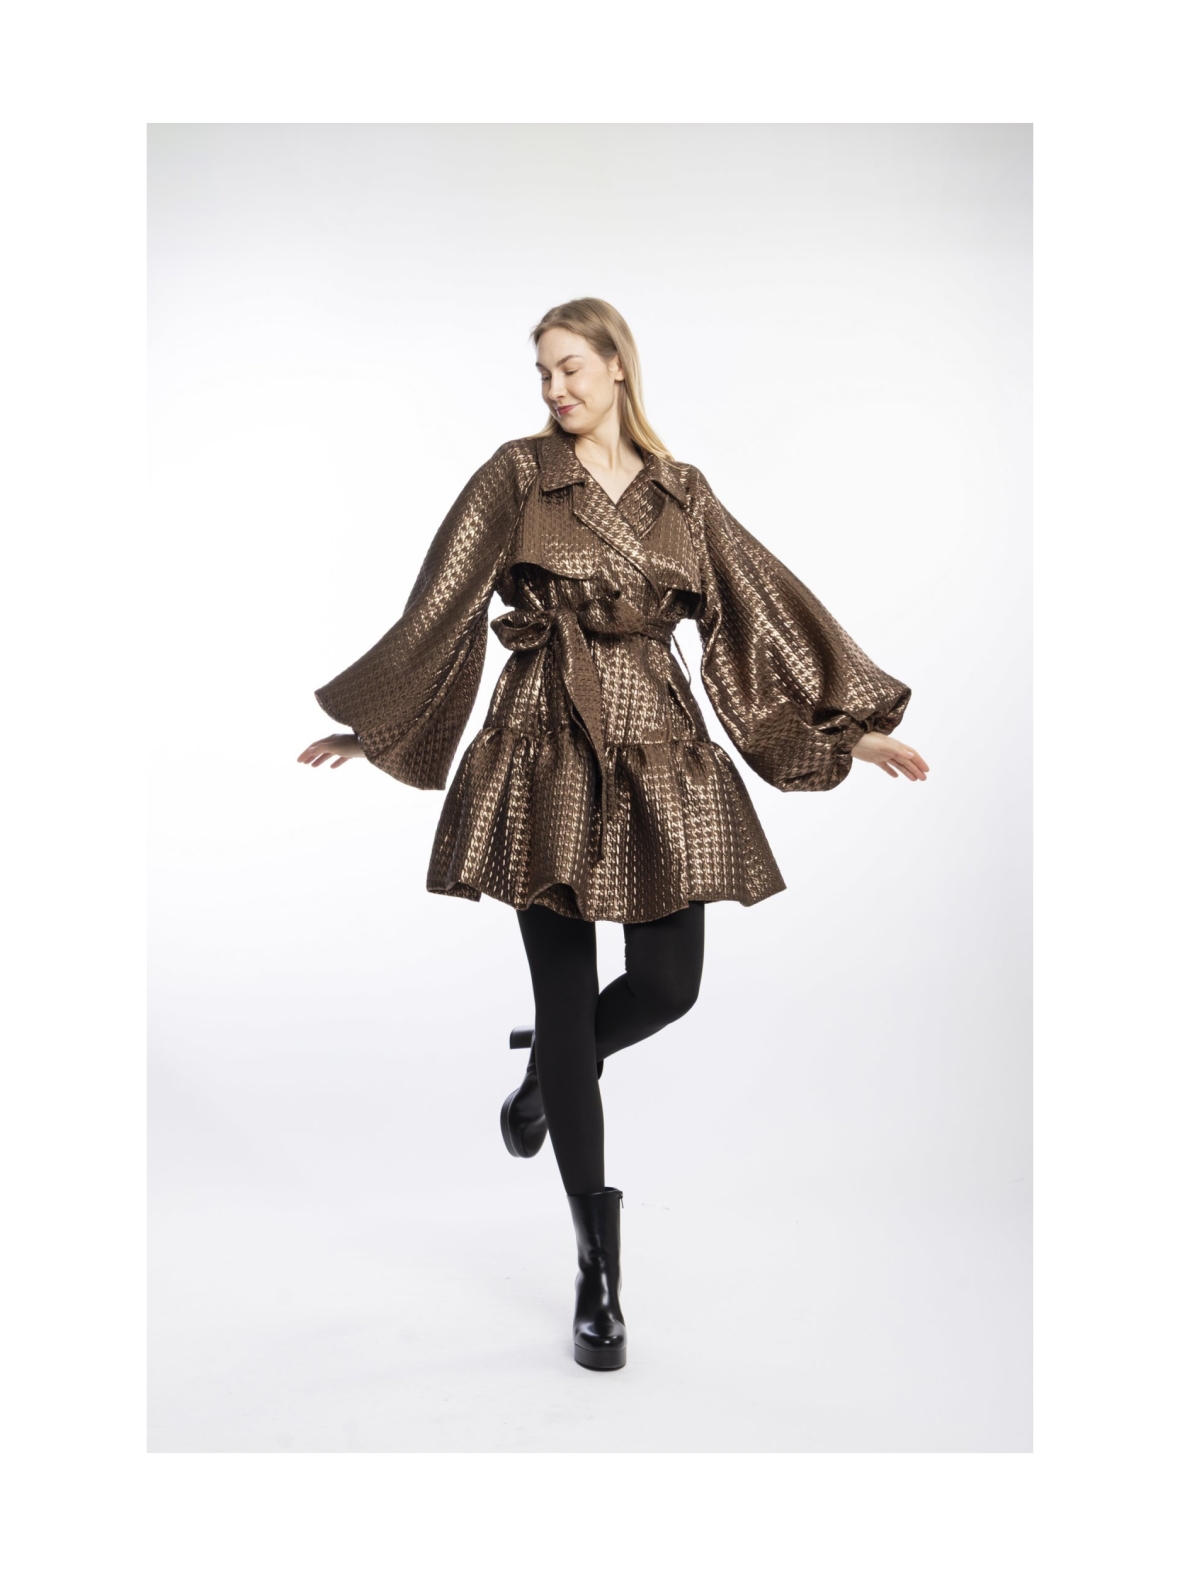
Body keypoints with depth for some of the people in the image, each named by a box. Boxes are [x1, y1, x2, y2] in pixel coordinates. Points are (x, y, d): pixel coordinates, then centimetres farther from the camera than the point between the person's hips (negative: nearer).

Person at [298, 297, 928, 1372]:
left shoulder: (683, 494, 10)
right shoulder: (516, 476, 3)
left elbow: (764, 607, 10)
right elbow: (441, 608, 5)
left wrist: (852, 725, 8)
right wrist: (371, 723, 7)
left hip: (659, 758, 3)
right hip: (548, 758, -2)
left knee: (668, 987, -3)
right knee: (567, 1003, 0)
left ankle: (550, 1072, 34)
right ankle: (598, 1268, 14)